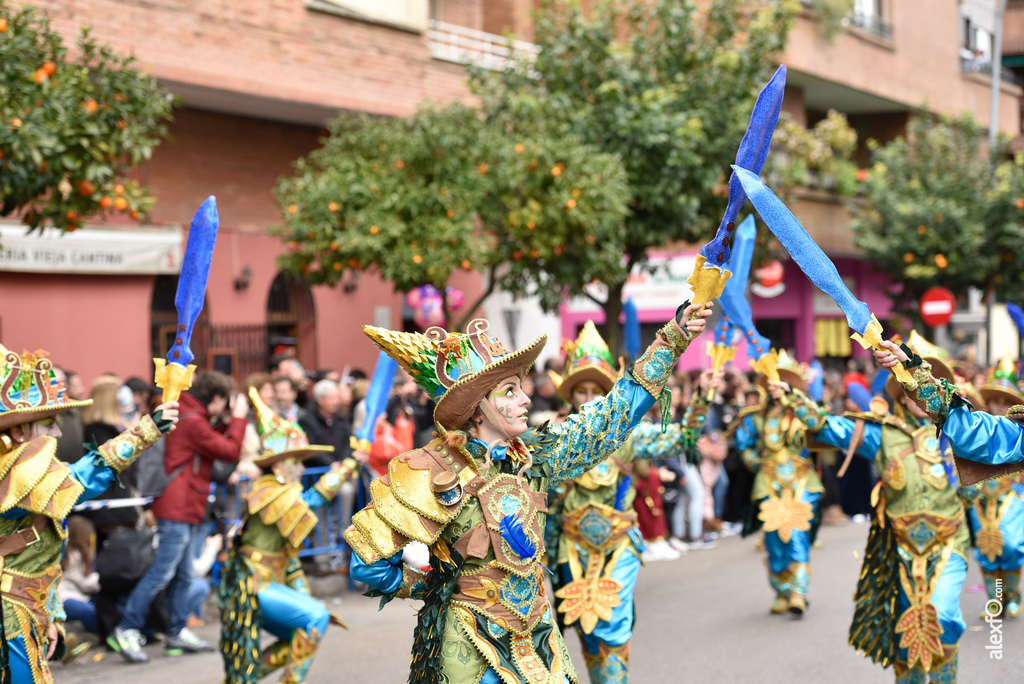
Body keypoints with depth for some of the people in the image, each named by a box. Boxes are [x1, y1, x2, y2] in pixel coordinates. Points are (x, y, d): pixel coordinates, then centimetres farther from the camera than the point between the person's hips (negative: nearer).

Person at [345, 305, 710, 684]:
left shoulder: (536, 456, 2)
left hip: (537, 642, 5)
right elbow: (368, 563, -12)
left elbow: (617, 411, 9)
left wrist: (672, 338, 10)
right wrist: (435, 588, 1)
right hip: (470, 653, -5)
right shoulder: (430, 474, -16)